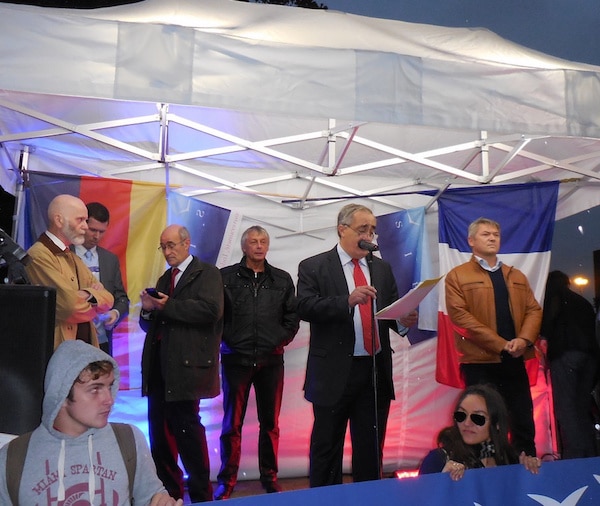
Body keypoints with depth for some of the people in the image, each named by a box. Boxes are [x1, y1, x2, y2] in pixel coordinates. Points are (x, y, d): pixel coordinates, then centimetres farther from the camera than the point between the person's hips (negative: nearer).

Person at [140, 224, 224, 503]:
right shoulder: (164, 279, 20)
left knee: (187, 428, -5)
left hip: (186, 365, -7)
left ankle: (201, 494, 9)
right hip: (158, 366, 8)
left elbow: (211, 309, -19)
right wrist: (148, 310, -3)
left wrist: (169, 306, -15)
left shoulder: (207, 273, -1)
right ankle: (167, 491, 25)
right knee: (159, 431, 12)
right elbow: (150, 325, 20)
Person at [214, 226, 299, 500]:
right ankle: (227, 481, 20)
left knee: (270, 423, 12)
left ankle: (269, 477, 27)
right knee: (232, 424, 7)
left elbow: (292, 316, 9)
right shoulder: (226, 276, 1)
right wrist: (226, 340, -6)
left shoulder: (282, 279, 8)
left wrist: (280, 341, 0)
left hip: (271, 360, 2)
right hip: (236, 359, -2)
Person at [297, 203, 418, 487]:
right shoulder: (313, 267, -4)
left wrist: (404, 320, -12)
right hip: (335, 372, -4)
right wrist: (347, 300, -28)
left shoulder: (382, 269, 11)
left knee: (371, 448, 16)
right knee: (327, 448, 9)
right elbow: (305, 308, -16)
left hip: (377, 371, 4)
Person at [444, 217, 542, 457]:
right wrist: (500, 345, -16)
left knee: (524, 425, 12)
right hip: (480, 361, -5)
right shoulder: (457, 276, 0)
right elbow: (460, 315, -11)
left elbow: (534, 309, 10)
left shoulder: (517, 276, 17)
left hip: (515, 361, 5)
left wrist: (524, 339, -11)